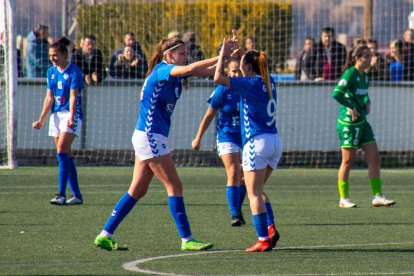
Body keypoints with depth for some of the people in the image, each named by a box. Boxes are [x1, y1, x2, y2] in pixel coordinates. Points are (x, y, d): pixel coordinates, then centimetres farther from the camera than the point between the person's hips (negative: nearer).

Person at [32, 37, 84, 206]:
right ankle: (77, 195, 11)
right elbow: (49, 97, 12)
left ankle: (61, 194, -22)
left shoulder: (74, 71, -8)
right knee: (66, 155, 6)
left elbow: (73, 96, -16)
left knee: (62, 151, -18)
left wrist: (71, 117, -27)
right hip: (56, 115, 7)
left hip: (71, 115, -7)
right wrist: (42, 119, 5)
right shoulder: (51, 71, 11)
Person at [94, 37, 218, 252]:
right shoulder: (162, 70, -13)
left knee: (138, 191, 11)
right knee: (174, 186, -6)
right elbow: (190, 69, -30)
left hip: (149, 137, 10)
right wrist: (220, 58, -27)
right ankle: (187, 240, -3)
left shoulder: (172, 73, 13)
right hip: (150, 136, -10)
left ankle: (105, 235, 12)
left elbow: (202, 71, 10)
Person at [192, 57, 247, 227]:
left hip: (246, 136, 3)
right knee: (233, 174, -15)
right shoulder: (223, 90, -9)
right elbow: (209, 115, -1)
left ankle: (238, 211, 25)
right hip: (227, 136, -3)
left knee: (244, 176, 9)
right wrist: (198, 138, 2)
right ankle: (234, 214, -16)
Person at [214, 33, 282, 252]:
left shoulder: (251, 84, -12)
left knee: (254, 193, -3)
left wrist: (223, 54, -8)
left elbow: (219, 78, -19)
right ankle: (271, 229, 4)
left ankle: (263, 240, -8)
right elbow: (255, 66, 35)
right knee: (257, 190, 19)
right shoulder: (269, 82, 10)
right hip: (275, 141, 8)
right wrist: (240, 51, 30)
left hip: (257, 142, -8)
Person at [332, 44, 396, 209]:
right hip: (348, 123, -8)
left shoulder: (365, 76, 10)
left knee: (374, 158, 4)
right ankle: (343, 199, 8)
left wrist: (367, 103, 10)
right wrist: (351, 107, -21)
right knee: (348, 161, -1)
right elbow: (336, 93, -26)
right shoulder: (350, 74, -15)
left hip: (362, 122, 8)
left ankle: (377, 197, 8)